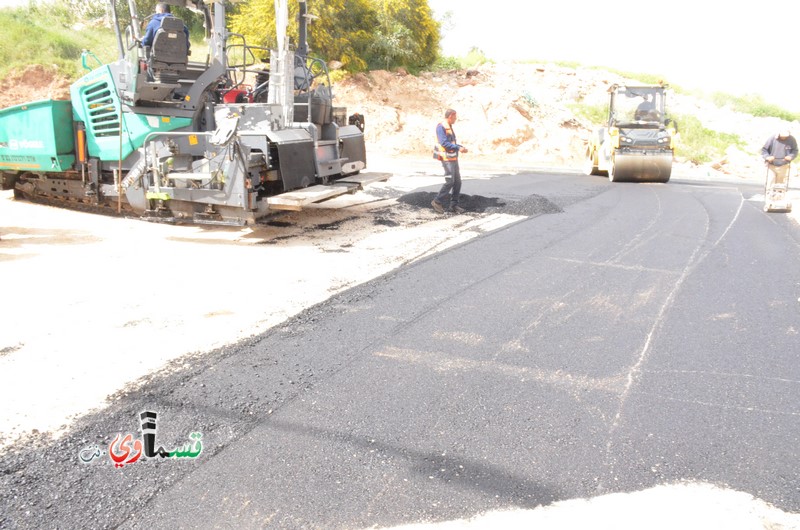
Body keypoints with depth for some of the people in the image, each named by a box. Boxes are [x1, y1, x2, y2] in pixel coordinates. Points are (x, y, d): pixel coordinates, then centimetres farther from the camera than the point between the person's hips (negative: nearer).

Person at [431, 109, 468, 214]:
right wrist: (458, 148, -22)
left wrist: (461, 147, 7)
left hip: (453, 159, 9)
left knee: (457, 182, 7)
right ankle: (437, 202, 1)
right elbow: (444, 143, -22)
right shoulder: (441, 127, -13)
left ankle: (454, 205, 13)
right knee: (450, 182, -11)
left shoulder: (449, 127, 17)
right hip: (446, 159, -9)